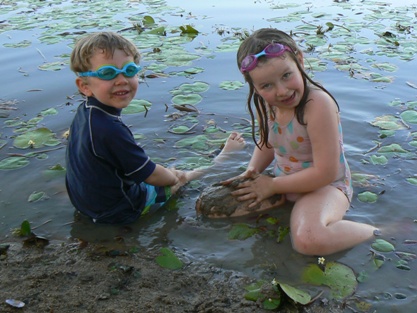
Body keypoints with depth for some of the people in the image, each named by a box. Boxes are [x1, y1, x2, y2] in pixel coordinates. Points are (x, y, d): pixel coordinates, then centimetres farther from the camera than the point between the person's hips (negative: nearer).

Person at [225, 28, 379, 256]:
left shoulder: (318, 104, -29)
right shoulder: (264, 104, -6)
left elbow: (325, 173, -27)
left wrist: (273, 185, -17)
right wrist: (252, 170, -4)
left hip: (325, 186, -7)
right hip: (284, 182, 8)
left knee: (308, 240, -38)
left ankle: (373, 233, -9)